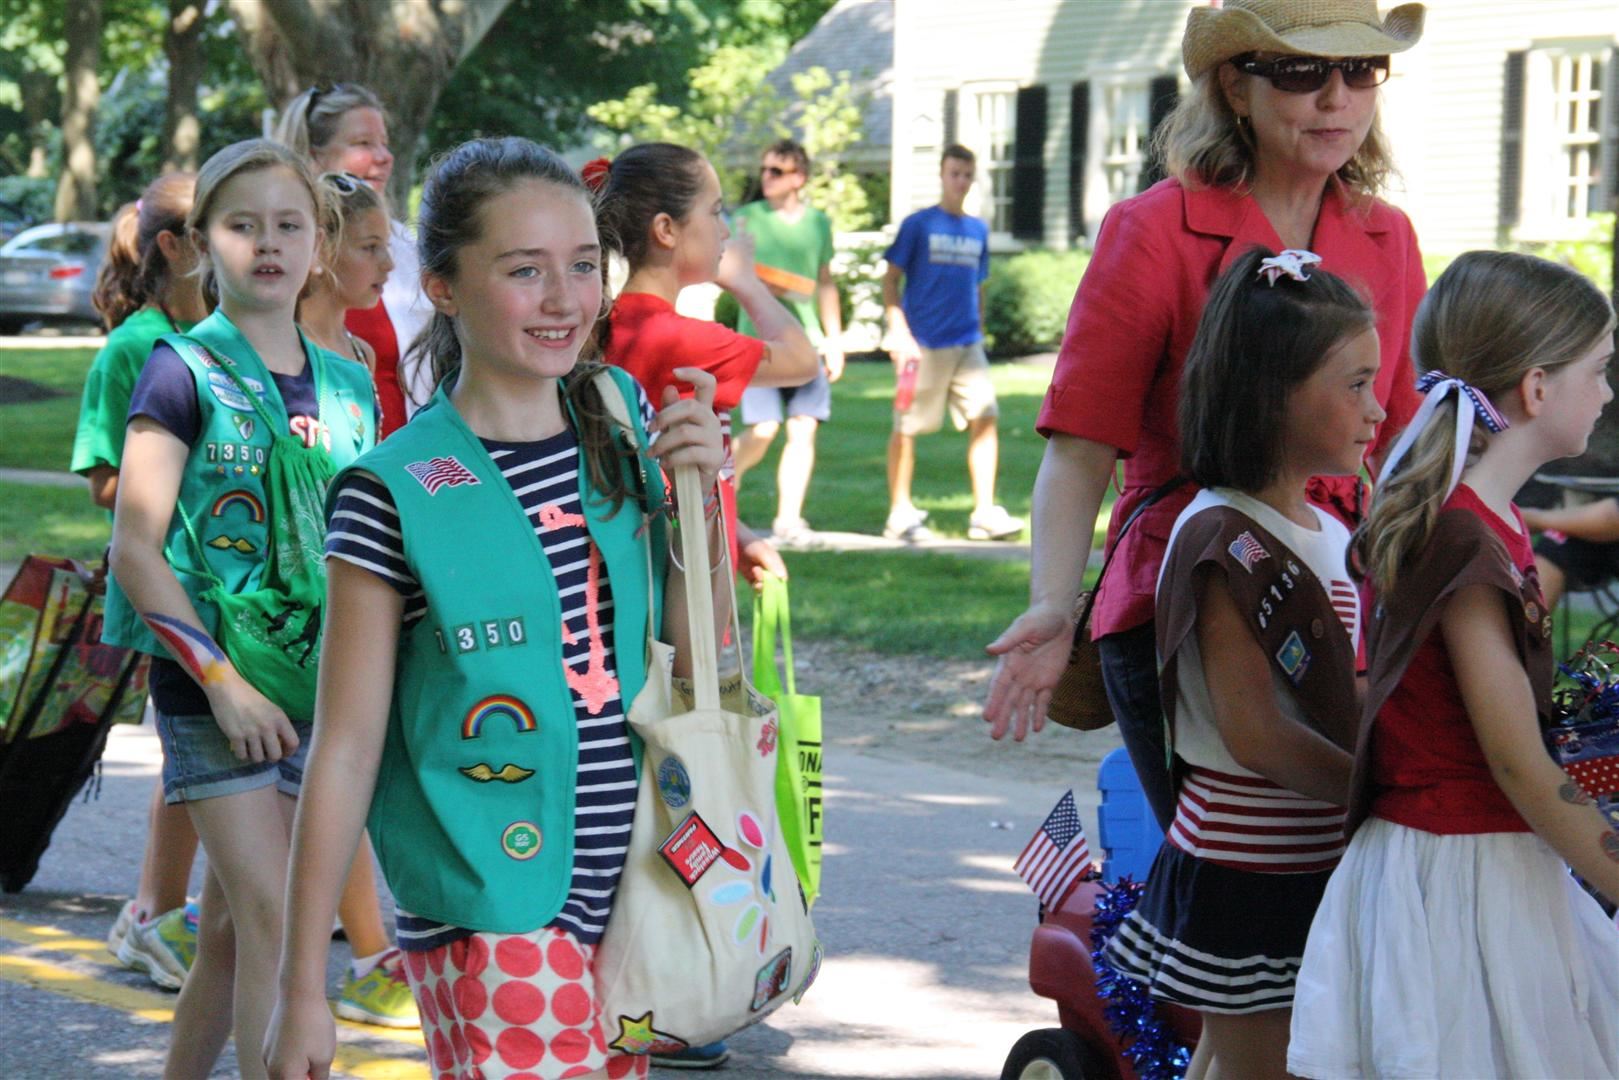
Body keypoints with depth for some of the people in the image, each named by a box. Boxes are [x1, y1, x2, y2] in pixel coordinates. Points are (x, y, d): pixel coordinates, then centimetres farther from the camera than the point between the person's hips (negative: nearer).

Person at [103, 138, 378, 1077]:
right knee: (275, 918, -13)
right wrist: (223, 681, -15)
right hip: (209, 684, -5)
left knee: (231, 929, 10)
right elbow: (136, 550, -9)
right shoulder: (184, 374, -5)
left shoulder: (349, 385, 10)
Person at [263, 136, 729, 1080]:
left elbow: (701, 668, 10)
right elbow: (346, 750, -6)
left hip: (631, 893, 5)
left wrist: (699, 500, -5)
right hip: (491, 920, -5)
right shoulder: (396, 496, -9)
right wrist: (303, 991, -6)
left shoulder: (625, 421, 7)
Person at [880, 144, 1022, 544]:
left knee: (985, 418, -7)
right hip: (923, 343, -4)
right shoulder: (918, 225, -1)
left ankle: (984, 514, -4)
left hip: (967, 344, 4)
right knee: (906, 428, 1)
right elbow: (890, 280, -2)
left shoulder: (978, 230, 14)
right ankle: (900, 514, 11)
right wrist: (899, 332, -12)